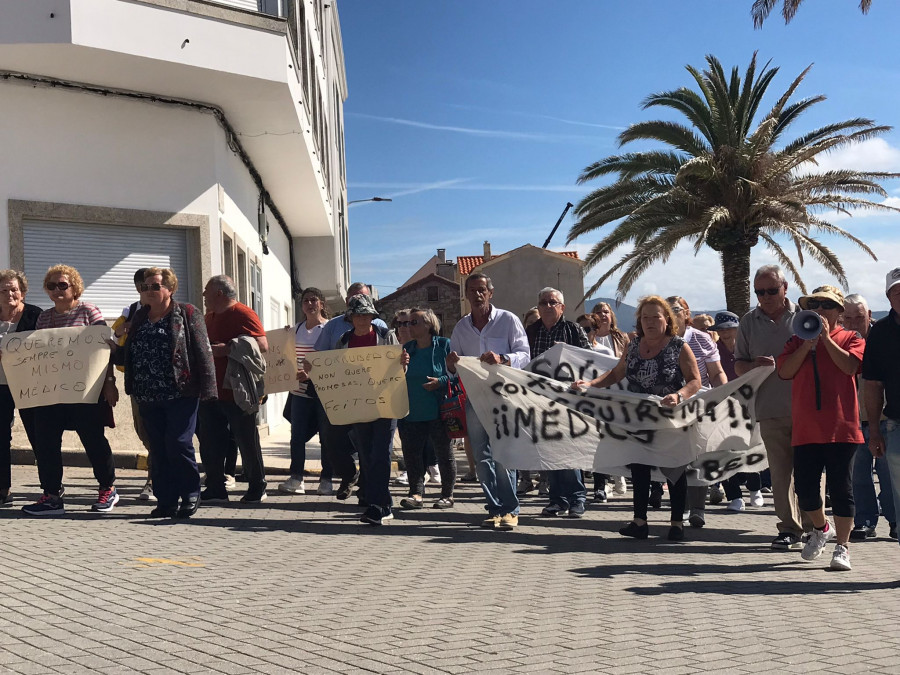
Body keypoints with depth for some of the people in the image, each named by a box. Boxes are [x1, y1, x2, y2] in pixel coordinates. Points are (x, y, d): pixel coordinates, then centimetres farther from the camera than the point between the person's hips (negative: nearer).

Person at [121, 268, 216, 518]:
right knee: (158, 450, 7)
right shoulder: (138, 318, 16)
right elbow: (129, 355, 23)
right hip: (148, 397, 6)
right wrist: (114, 351, 4)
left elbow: (203, 352, -6)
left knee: (179, 444, -9)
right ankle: (166, 502, 14)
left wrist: (206, 387, -12)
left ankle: (191, 495, 9)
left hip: (181, 394, -6)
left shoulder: (186, 313, -1)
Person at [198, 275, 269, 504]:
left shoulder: (243, 314, -9)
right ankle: (215, 488, 15)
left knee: (247, 441, 1)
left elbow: (262, 345, -19)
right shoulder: (209, 317, 16)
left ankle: (257, 488, 11)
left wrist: (227, 349, -23)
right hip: (210, 390, 8)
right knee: (210, 442, 7)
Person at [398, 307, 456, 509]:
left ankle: (447, 495, 16)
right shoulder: (407, 349, 10)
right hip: (411, 413, 4)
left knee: (444, 454, 5)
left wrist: (440, 382, -18)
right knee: (412, 454, -1)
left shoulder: (444, 345, -4)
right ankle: (416, 493, 4)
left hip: (437, 412, -4)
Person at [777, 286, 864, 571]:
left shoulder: (851, 338, 6)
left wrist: (826, 338, -13)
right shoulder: (797, 341, 13)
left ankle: (842, 546, 9)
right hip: (805, 428, 3)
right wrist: (808, 344, -8)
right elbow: (785, 371, -1)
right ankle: (821, 528, 32)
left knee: (840, 488, -2)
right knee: (804, 488, 5)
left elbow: (849, 366, -14)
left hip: (840, 427, -3)